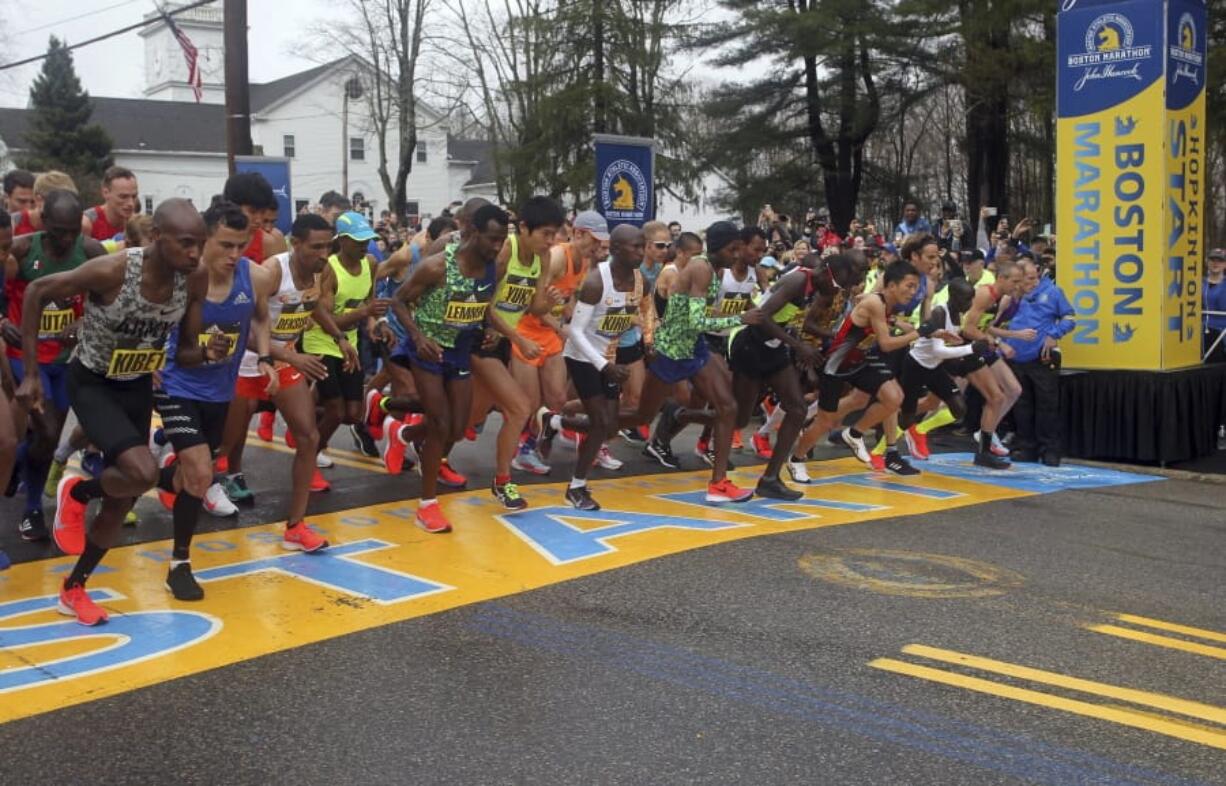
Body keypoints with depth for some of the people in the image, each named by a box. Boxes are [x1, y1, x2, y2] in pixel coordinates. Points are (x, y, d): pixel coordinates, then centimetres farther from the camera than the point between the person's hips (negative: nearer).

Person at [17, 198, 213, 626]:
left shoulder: (196, 280, -16)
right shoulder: (112, 270, -31)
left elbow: (184, 352, -5)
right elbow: (37, 292, -16)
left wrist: (208, 352, -30)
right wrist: (31, 372, -16)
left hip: (137, 386, 5)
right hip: (91, 382, -5)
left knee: (123, 498, 10)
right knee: (143, 474, -26)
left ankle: (73, 588, 30)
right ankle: (76, 492, 8)